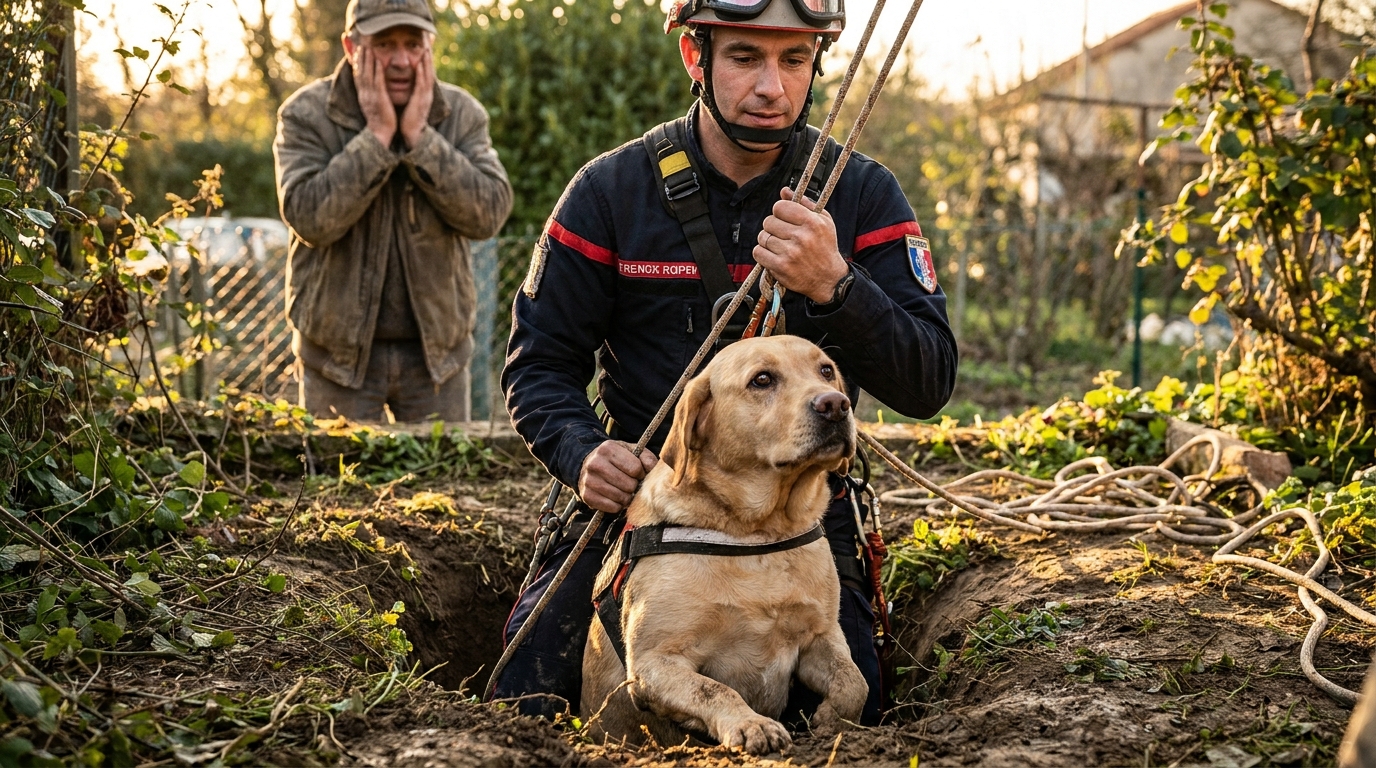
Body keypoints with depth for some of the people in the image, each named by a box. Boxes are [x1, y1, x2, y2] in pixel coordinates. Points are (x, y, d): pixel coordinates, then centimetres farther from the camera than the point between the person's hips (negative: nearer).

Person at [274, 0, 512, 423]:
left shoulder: (462, 114, -2)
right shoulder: (306, 114, -8)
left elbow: (489, 213, -15)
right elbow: (309, 217, -22)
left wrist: (419, 136, -21)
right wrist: (376, 135, -22)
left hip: (437, 348, 2)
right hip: (338, 348, -2)